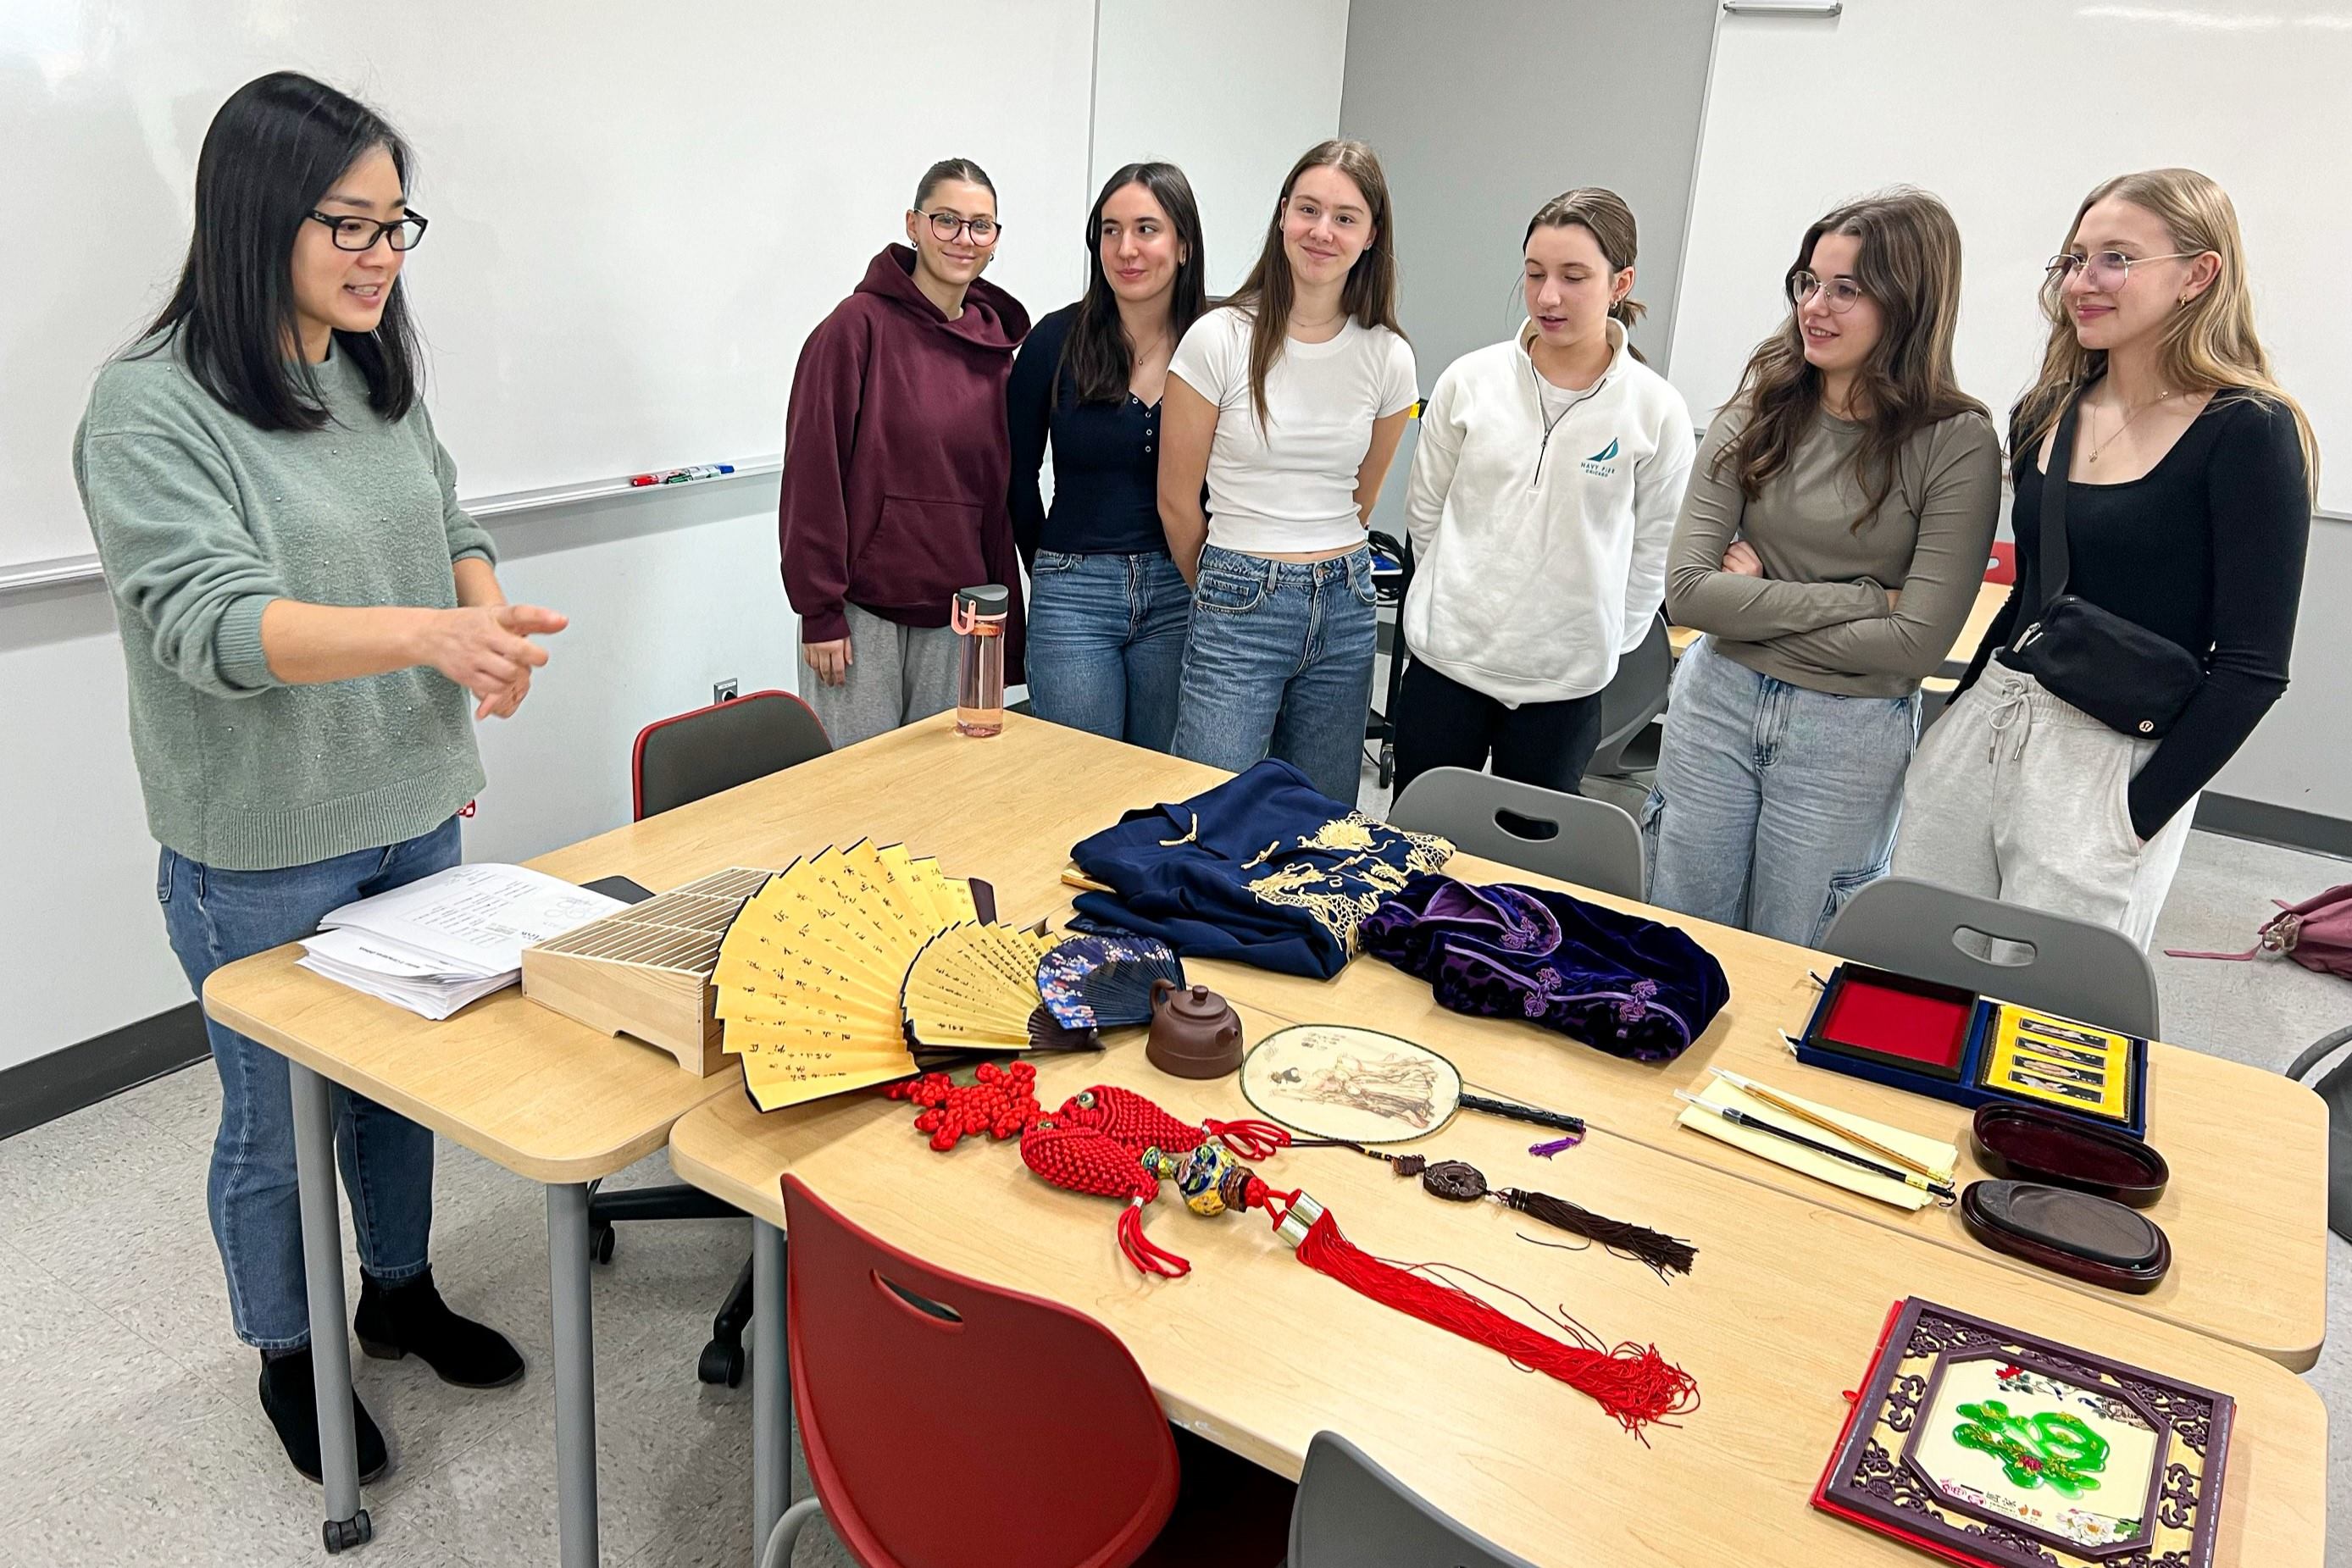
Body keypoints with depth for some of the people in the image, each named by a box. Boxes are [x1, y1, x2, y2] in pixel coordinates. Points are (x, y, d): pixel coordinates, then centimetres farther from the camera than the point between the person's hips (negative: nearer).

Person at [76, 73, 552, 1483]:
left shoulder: (384, 375, 4)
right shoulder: (153, 408, -17)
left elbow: (450, 525, 15)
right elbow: (208, 624, -26)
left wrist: (489, 612, -7)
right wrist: (425, 631, -42)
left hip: (414, 815, 6)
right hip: (261, 860, -6)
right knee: (279, 1124, 12)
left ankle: (403, 1295, 43)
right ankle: (291, 1358, 35)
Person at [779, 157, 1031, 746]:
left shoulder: (995, 342, 9)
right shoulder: (859, 325, -8)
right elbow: (813, 471, -11)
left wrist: (1001, 615, 12)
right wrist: (819, 611, -13)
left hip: (953, 612, 5)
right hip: (861, 605, -5)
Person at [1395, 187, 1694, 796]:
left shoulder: (1655, 409, -6)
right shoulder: (1470, 380, -3)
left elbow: (1654, 551, 2)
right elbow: (1424, 511, 7)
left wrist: (1599, 644, 1)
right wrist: (1462, 598, 8)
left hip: (1564, 683, -1)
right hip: (1446, 661, 1)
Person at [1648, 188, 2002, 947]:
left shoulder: (1958, 443, -11)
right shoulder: (1761, 410, -3)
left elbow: (1919, 642, -16)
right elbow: (1687, 590, -11)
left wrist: (1758, 602, -12)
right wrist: (1863, 597, -14)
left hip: (1850, 734, -2)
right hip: (1715, 705, 3)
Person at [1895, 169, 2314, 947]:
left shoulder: (2249, 432, -9)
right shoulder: (2045, 415, 9)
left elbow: (2252, 666, -11)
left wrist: (2138, 814, -14)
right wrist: (1959, 719, 13)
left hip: (2111, 764, -6)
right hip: (1981, 726, 6)